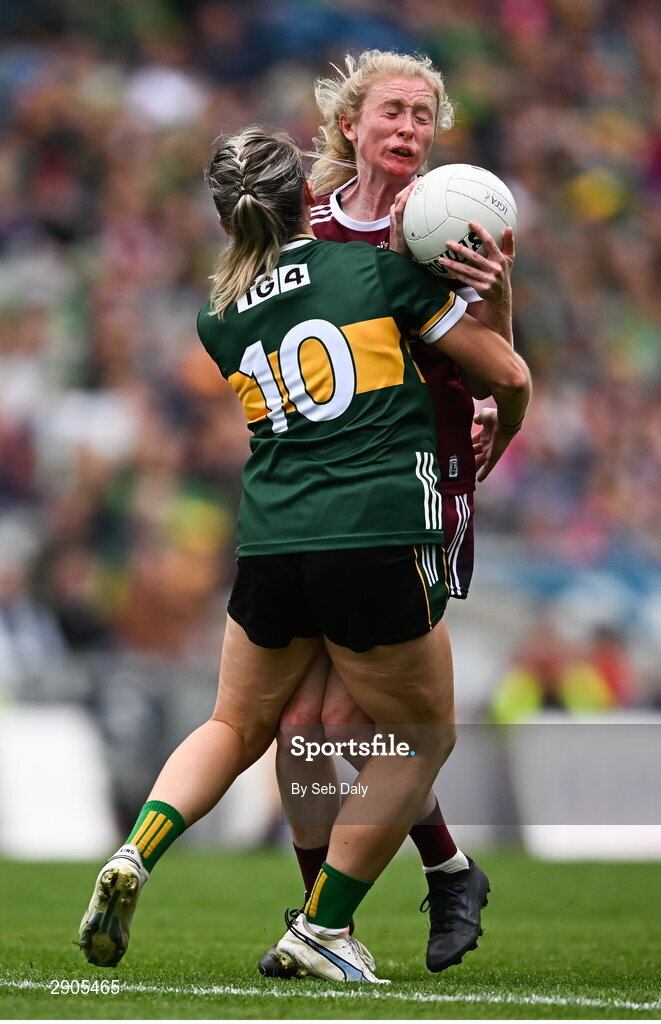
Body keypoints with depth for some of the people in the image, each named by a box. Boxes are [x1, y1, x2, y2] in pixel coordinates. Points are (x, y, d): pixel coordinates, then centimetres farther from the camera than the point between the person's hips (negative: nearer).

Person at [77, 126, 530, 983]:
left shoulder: (220, 319, 13)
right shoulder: (381, 270, 1)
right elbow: (509, 376, 5)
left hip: (269, 548, 4)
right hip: (379, 542, -4)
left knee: (236, 729, 24)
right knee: (421, 740, 15)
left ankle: (135, 857, 0)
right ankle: (321, 928, 10)